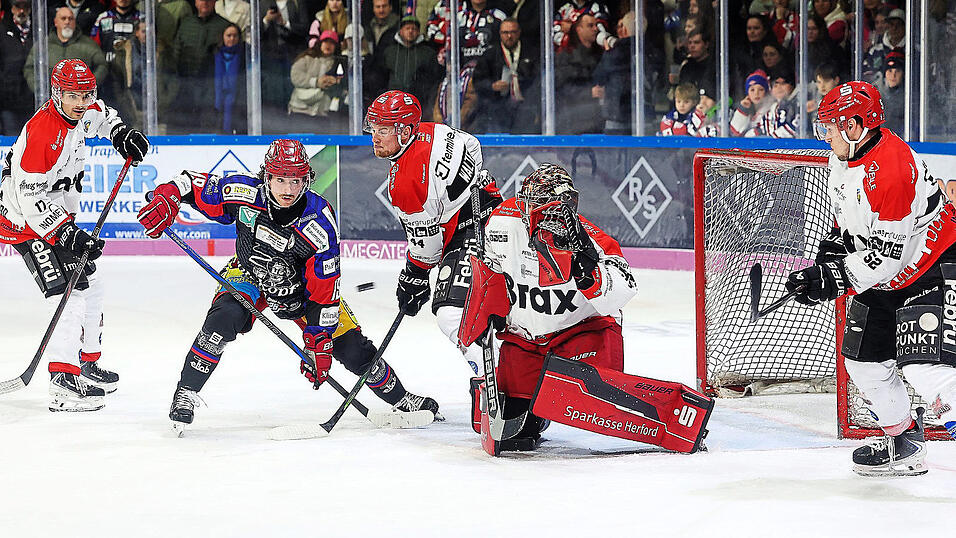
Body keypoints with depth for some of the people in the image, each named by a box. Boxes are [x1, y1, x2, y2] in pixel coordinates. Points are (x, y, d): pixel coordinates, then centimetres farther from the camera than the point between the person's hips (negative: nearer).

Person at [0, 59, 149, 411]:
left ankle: (86, 363, 35)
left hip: (59, 214, 10)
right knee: (72, 292, -19)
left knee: (90, 285, 20)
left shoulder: (84, 113, -1)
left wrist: (122, 134, 8)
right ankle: (63, 382, -24)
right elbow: (30, 197, -29)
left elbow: (99, 115, 27)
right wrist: (66, 233, -32)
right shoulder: (40, 131, -28)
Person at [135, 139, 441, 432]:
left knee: (351, 347, -4)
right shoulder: (246, 195, -27)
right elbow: (193, 184, -13)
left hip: (300, 285, 0)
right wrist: (166, 198, -34)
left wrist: (319, 342, -25)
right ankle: (185, 393, -17)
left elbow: (325, 290, -24)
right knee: (224, 318, -32)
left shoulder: (319, 221, -29)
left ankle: (400, 399, 21)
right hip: (249, 273, 0)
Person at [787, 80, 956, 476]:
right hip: (886, 279, 10)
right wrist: (832, 248, 6)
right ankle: (904, 443, 28)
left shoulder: (891, 170, -30)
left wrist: (832, 279, -25)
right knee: (863, 358, 13)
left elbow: (884, 256, -29)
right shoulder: (844, 159, 1)